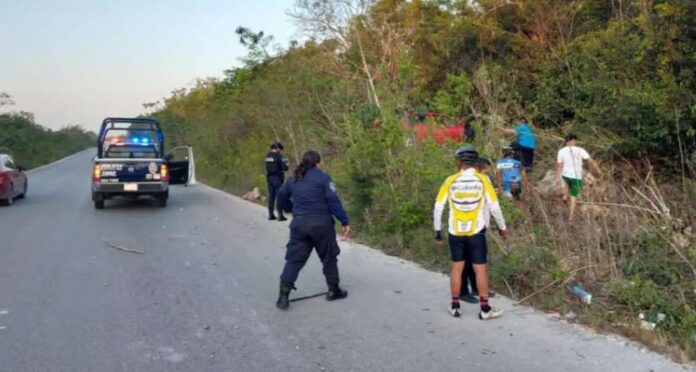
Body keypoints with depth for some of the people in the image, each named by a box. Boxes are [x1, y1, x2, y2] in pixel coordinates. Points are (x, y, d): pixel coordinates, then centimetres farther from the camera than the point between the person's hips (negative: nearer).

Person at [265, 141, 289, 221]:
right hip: (277, 178, -7)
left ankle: (270, 214, 14)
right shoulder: (278, 156, -14)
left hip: (269, 178, 7)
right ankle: (280, 215, -4)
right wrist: (286, 164, 8)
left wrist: (283, 161, 20)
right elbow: (284, 168, -15)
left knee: (271, 196, 11)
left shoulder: (268, 156, 8)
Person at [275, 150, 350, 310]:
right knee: (329, 257, 13)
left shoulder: (294, 179, 11)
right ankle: (333, 290, 23)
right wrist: (345, 222, -8)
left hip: (299, 224, 4)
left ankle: (284, 295, -4)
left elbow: (282, 196, 21)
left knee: (294, 259, 6)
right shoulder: (322, 177, -5)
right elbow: (333, 201, -11)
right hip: (321, 224, -4)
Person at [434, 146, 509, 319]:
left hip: (456, 232, 2)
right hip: (476, 232, -2)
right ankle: (485, 309, 10)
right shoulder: (482, 180, -5)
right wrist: (503, 228, 8)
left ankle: (455, 306, 19)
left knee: (456, 267, 13)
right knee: (480, 269, 5)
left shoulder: (450, 181, -2)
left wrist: (437, 230, 10)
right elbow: (494, 207, -5)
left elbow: (438, 207, -1)